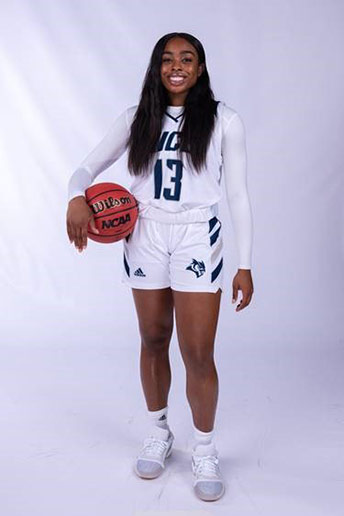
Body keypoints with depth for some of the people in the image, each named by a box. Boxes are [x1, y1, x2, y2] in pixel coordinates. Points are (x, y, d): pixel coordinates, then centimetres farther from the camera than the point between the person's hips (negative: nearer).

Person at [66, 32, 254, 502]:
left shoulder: (223, 120, 0)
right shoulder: (136, 119, 6)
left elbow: (238, 194, 0)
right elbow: (87, 168, 7)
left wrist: (245, 264, -5)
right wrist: (77, 197, -17)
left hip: (197, 238, -2)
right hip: (145, 237, 3)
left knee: (198, 354, -4)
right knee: (153, 341, 13)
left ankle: (204, 450, 18)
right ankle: (158, 434, 33)